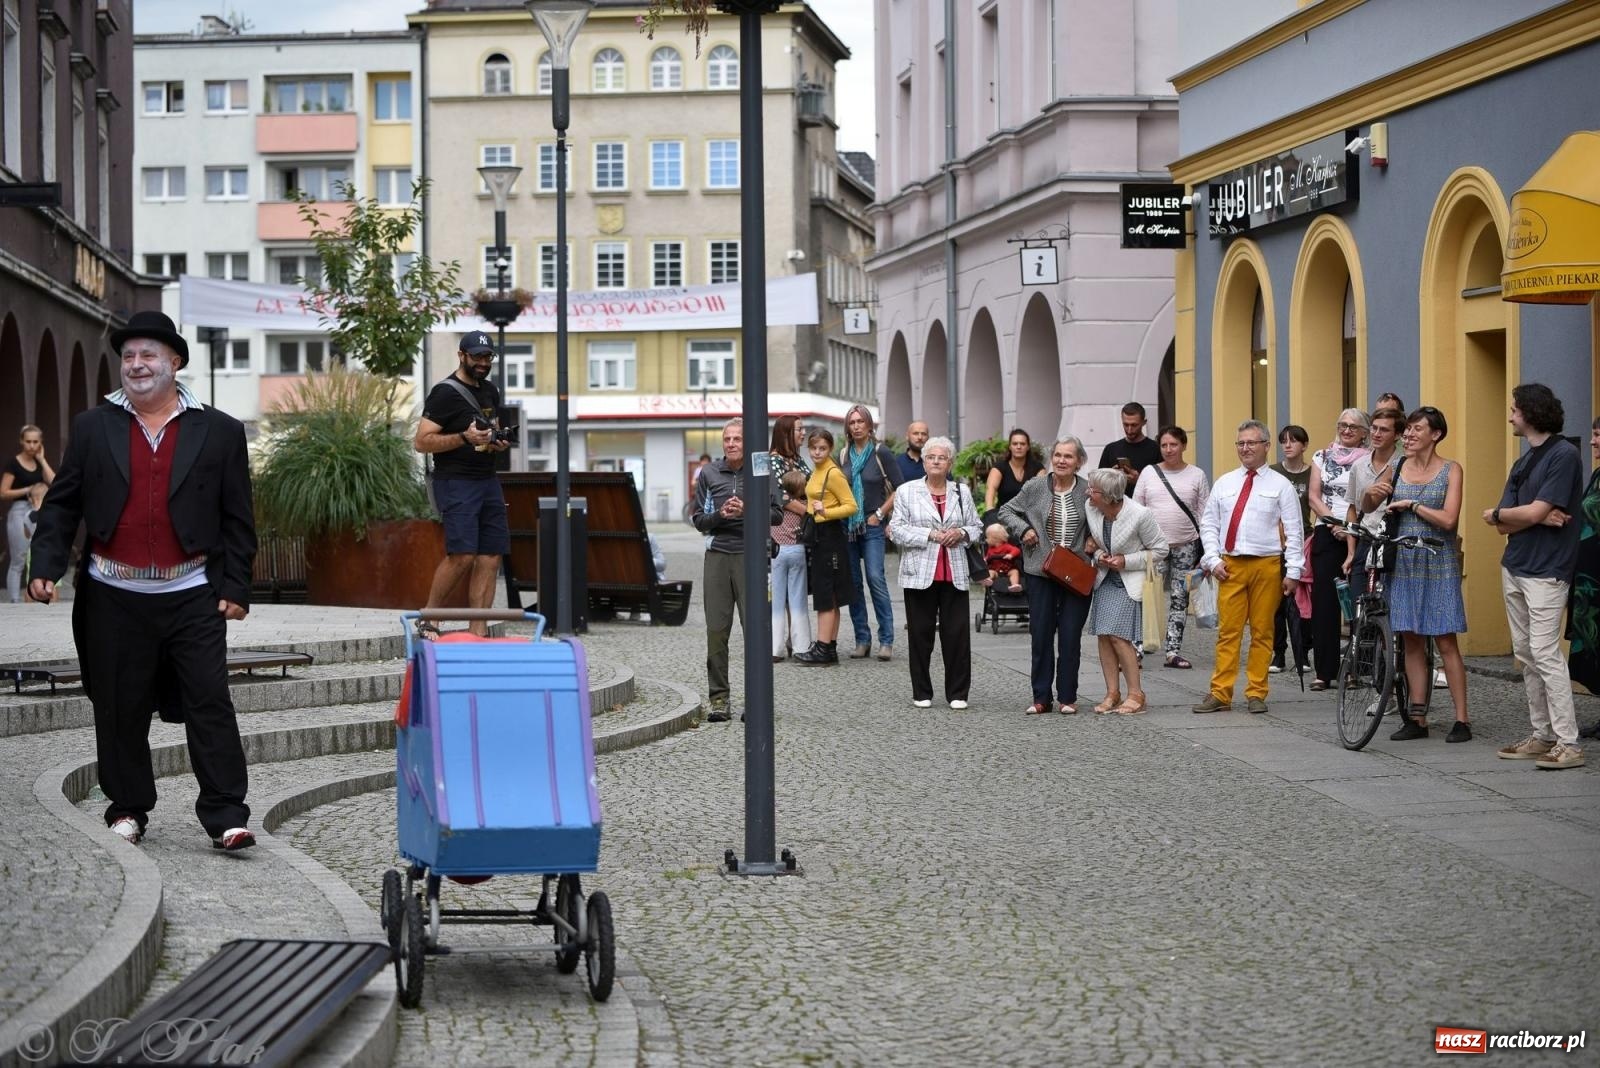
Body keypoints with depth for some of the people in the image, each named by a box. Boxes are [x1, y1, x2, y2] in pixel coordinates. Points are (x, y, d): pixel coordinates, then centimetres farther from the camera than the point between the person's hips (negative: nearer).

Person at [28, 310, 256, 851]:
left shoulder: (220, 432, 4)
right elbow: (62, 504, 9)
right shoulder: (93, 427, 8)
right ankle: (128, 810, 19)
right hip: (115, 598, 2)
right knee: (120, 709, 7)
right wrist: (46, 565, -4)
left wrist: (235, 587, -2)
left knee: (210, 703, -5)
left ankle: (226, 816, -2)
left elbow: (237, 518, 4)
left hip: (192, 597, -2)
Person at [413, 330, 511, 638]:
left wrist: (499, 442, 8)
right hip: (455, 483, -8)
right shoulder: (445, 393, -8)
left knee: (490, 557, 1)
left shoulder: (490, 391, 17)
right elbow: (421, 442, -13)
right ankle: (428, 620, -4)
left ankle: (478, 633, 3)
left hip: (488, 482, 8)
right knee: (462, 554, -19)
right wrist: (464, 438, -23)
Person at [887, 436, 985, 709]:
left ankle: (957, 693, 7)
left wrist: (961, 533, -6)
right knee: (920, 633, 2)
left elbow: (977, 529, 16)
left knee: (957, 633, -1)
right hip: (919, 574, -2)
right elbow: (897, 530, -3)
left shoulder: (962, 492, 14)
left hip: (954, 575, 2)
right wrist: (931, 535, -13)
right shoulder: (907, 491, 4)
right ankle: (921, 693, 11)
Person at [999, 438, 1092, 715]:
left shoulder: (1087, 492, 0)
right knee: (1041, 636, 3)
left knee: (1070, 637, 2)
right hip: (1041, 573, 1)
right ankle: (1041, 698, 11)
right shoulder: (1034, 488, 1)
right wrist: (1023, 529, -3)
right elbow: (1006, 511, 13)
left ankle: (1067, 698, 11)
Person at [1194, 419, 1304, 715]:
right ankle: (1220, 694, 2)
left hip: (1267, 565, -2)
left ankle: (1256, 694, 10)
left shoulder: (1280, 485, 3)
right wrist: (1213, 560, 1)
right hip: (1230, 565, 2)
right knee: (1228, 631, 0)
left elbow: (1293, 531, 1)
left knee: (1262, 632, 3)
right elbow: (1208, 524, 13)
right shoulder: (1224, 483, 12)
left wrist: (1292, 572, -6)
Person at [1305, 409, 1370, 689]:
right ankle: (1324, 670, -1)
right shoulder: (1322, 456, 12)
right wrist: (1334, 522, -8)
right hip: (1327, 534, 1)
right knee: (1324, 600, -3)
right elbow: (1313, 496, 6)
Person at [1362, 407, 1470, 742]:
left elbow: (1448, 519, -14)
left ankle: (1461, 720, -2)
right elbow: (1366, 507, 10)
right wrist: (1370, 493, -11)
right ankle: (1417, 719, 12)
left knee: (1445, 642, -5)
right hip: (1404, 563, 4)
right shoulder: (1396, 468, 8)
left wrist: (1411, 505, -11)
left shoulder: (1450, 470, -3)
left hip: (1438, 565, -4)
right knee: (1411, 641, 6)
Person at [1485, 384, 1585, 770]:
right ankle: (1542, 736, 14)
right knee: (1526, 655, 9)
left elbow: (1534, 512, -18)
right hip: (1514, 566, 9)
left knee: (1545, 654, -13)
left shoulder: (1564, 455, -10)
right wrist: (1537, 517, -12)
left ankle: (1568, 743, -12)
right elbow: (1503, 526, 7)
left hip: (1546, 571, -9)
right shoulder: (1522, 463, 16)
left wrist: (1496, 514, 0)